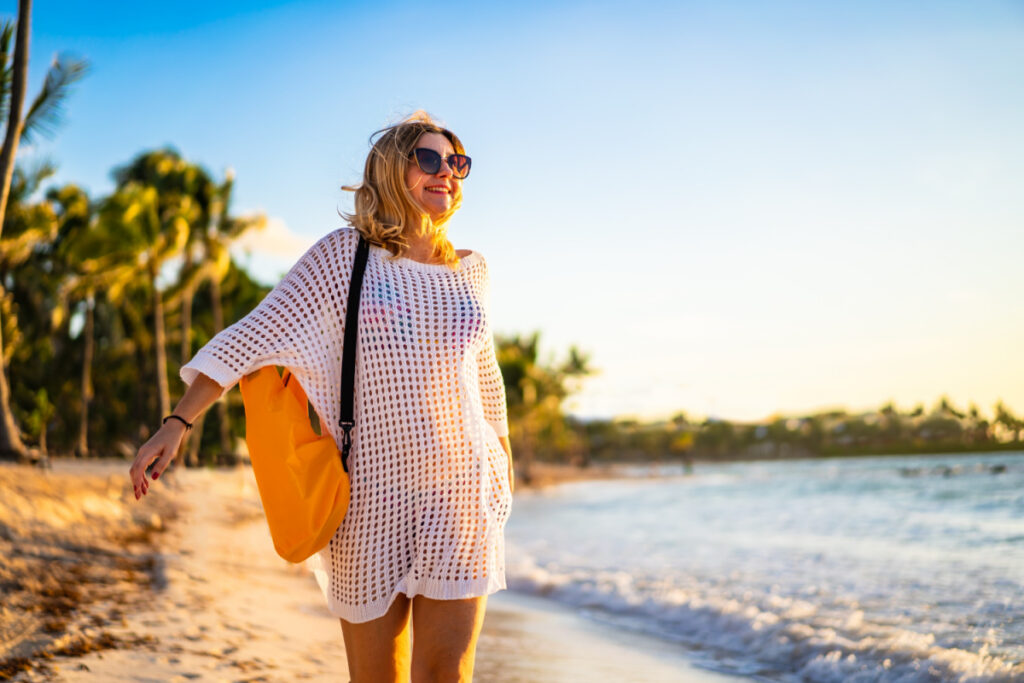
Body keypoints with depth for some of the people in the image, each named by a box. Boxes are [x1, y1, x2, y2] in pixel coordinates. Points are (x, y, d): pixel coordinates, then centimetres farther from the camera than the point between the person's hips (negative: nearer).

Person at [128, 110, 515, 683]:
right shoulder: (343, 255, 0)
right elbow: (255, 336, -5)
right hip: (372, 493, -2)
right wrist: (178, 423, -14)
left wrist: (505, 461, 29)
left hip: (461, 490, 2)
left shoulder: (470, 272, 11)